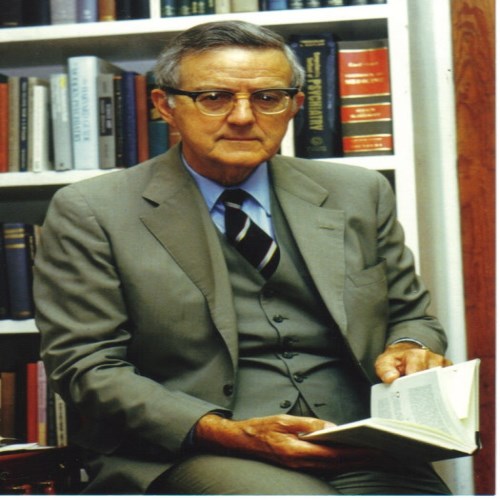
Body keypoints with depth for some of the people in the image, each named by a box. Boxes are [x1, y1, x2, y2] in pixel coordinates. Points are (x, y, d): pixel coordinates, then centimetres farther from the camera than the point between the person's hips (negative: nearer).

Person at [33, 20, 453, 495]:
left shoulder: (359, 194, 16)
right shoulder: (89, 213, 3)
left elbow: (410, 315, 25)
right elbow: (86, 366, -2)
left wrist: (411, 348, -1)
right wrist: (223, 432, -16)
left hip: (359, 454, 5)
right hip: (185, 453, -5)